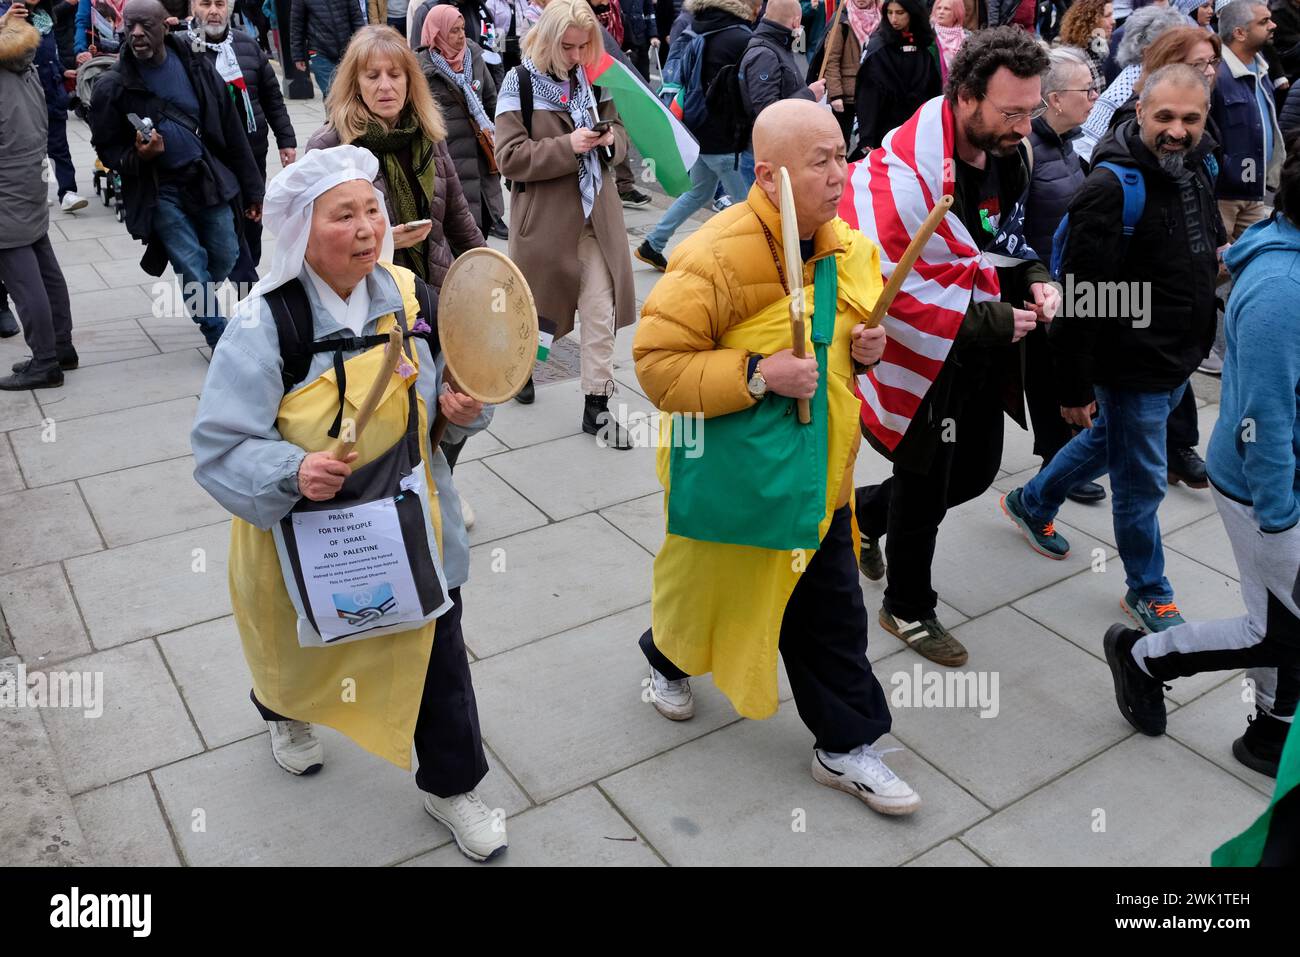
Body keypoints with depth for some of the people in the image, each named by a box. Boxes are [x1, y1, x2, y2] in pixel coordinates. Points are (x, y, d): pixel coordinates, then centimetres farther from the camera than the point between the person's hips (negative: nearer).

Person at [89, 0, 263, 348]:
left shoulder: (196, 66, -4)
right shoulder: (113, 85, -9)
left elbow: (232, 132, 1)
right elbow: (106, 146, 3)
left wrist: (252, 189, 3)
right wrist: (137, 157, -21)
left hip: (210, 181, 2)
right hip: (161, 194, -2)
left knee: (226, 258, 11)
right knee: (193, 271, -1)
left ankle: (200, 303, 44)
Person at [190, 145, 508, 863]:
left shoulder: (408, 295, -8)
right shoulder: (265, 323, -21)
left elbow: (445, 386, 8)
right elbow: (219, 448, -19)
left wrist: (466, 407, -14)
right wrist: (292, 472, -36)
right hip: (305, 533, -2)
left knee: (436, 649, 9)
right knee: (303, 648, 24)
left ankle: (450, 785, 33)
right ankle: (286, 713, 62)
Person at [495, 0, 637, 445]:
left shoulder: (593, 80, 7)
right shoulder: (520, 83, -8)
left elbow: (620, 135, 16)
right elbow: (510, 157, -14)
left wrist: (611, 140, -8)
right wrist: (568, 146, -22)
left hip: (595, 213, 4)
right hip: (544, 214, -4)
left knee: (602, 311, 0)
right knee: (537, 303, 13)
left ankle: (597, 405, 8)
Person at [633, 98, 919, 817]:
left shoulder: (847, 250, 2)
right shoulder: (715, 256, -22)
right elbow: (657, 364, -22)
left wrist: (864, 348, -2)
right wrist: (755, 375, -29)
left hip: (816, 473, 6)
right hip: (731, 474, -5)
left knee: (832, 611, 10)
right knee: (710, 590, 18)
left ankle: (846, 745, 26)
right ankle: (666, 657, 52)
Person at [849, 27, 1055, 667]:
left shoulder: (1009, 153, -1)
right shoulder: (906, 170, -28)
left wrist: (1032, 277, -6)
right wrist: (989, 322, -24)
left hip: (982, 350, 8)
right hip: (923, 354, -8)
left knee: (977, 468, 20)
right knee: (926, 487, 9)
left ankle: (866, 514, 44)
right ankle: (908, 609, 34)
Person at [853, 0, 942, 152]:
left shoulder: (927, 46, 7)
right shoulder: (878, 47, -6)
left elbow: (935, 89, 11)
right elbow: (868, 96, -12)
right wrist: (866, 137, -21)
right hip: (888, 131, -4)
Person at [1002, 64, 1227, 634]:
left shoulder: (1199, 169, 2)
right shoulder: (1112, 187, -24)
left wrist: (1220, 257, 4)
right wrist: (1074, 387, -21)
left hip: (1182, 357, 8)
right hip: (1132, 366, -8)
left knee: (1108, 442, 26)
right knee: (1141, 481, 7)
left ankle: (1031, 503, 50)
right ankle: (1148, 592, 27)